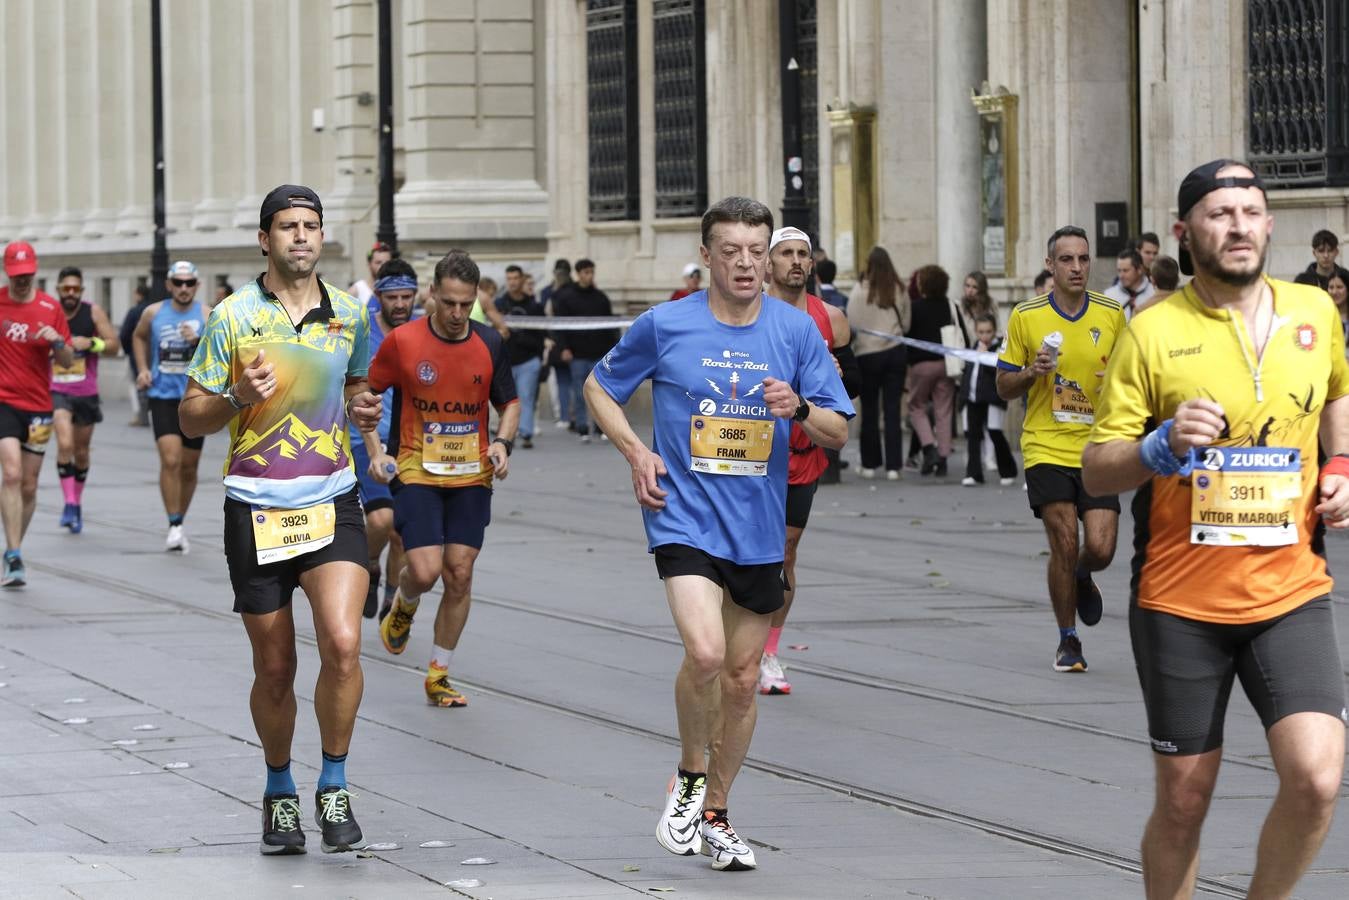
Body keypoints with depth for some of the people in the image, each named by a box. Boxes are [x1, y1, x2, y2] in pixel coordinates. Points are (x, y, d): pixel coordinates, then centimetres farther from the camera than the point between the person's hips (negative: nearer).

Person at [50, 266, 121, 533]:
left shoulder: (93, 313, -3)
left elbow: (114, 345, -4)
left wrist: (90, 343, -20)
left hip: (86, 393, 2)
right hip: (56, 392, -2)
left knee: (81, 452, 13)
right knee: (65, 444, -22)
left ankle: (76, 504, 32)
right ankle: (69, 504, -17)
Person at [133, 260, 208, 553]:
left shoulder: (207, 316, -2)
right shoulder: (153, 313, 3)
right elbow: (138, 336, 23)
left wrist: (199, 341, -25)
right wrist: (142, 369, 11)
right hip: (163, 396, -1)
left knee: (189, 466, 9)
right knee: (170, 460, -16)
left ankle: (180, 522, 27)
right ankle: (174, 526, -13)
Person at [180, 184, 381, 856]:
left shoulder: (350, 315, 7)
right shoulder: (233, 317, -3)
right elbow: (190, 417, 2)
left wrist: (364, 412, 2)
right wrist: (239, 398, -18)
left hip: (332, 503, 1)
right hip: (256, 510, -1)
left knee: (342, 643, -19)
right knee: (275, 669, 6)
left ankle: (333, 787, -2)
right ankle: (279, 793, 29)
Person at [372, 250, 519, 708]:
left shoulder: (490, 344, -1)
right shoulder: (402, 342, -8)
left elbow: (509, 402, 12)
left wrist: (503, 442, -6)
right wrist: (375, 452, -4)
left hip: (472, 476, 3)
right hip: (417, 472, -2)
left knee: (460, 575, 0)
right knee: (425, 570, -15)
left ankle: (439, 675, 14)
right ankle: (403, 607, 23)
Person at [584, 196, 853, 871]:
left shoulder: (797, 330, 1)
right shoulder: (664, 325, -4)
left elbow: (838, 433, 4)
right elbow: (599, 388, 11)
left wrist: (799, 409, -17)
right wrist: (636, 451, -4)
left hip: (759, 530, 3)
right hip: (684, 517, -3)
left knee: (742, 680, 10)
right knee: (705, 652, -24)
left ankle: (714, 814, 28)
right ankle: (689, 777, 3)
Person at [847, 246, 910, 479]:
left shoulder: (860, 290, -10)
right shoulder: (900, 291, 0)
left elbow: (852, 324, -8)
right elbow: (907, 323, 9)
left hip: (868, 354, -2)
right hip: (895, 352, 2)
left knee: (870, 410, 8)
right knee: (892, 409, 3)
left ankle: (870, 464, 13)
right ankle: (893, 466, 1)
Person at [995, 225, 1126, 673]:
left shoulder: (1112, 315, 3)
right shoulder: (1025, 316, 0)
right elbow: (1004, 386, 6)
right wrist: (1032, 372, -15)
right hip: (1046, 448, -1)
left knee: (1100, 548, -7)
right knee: (1064, 546, -6)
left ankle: (1082, 578, 32)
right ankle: (1068, 641, 13)